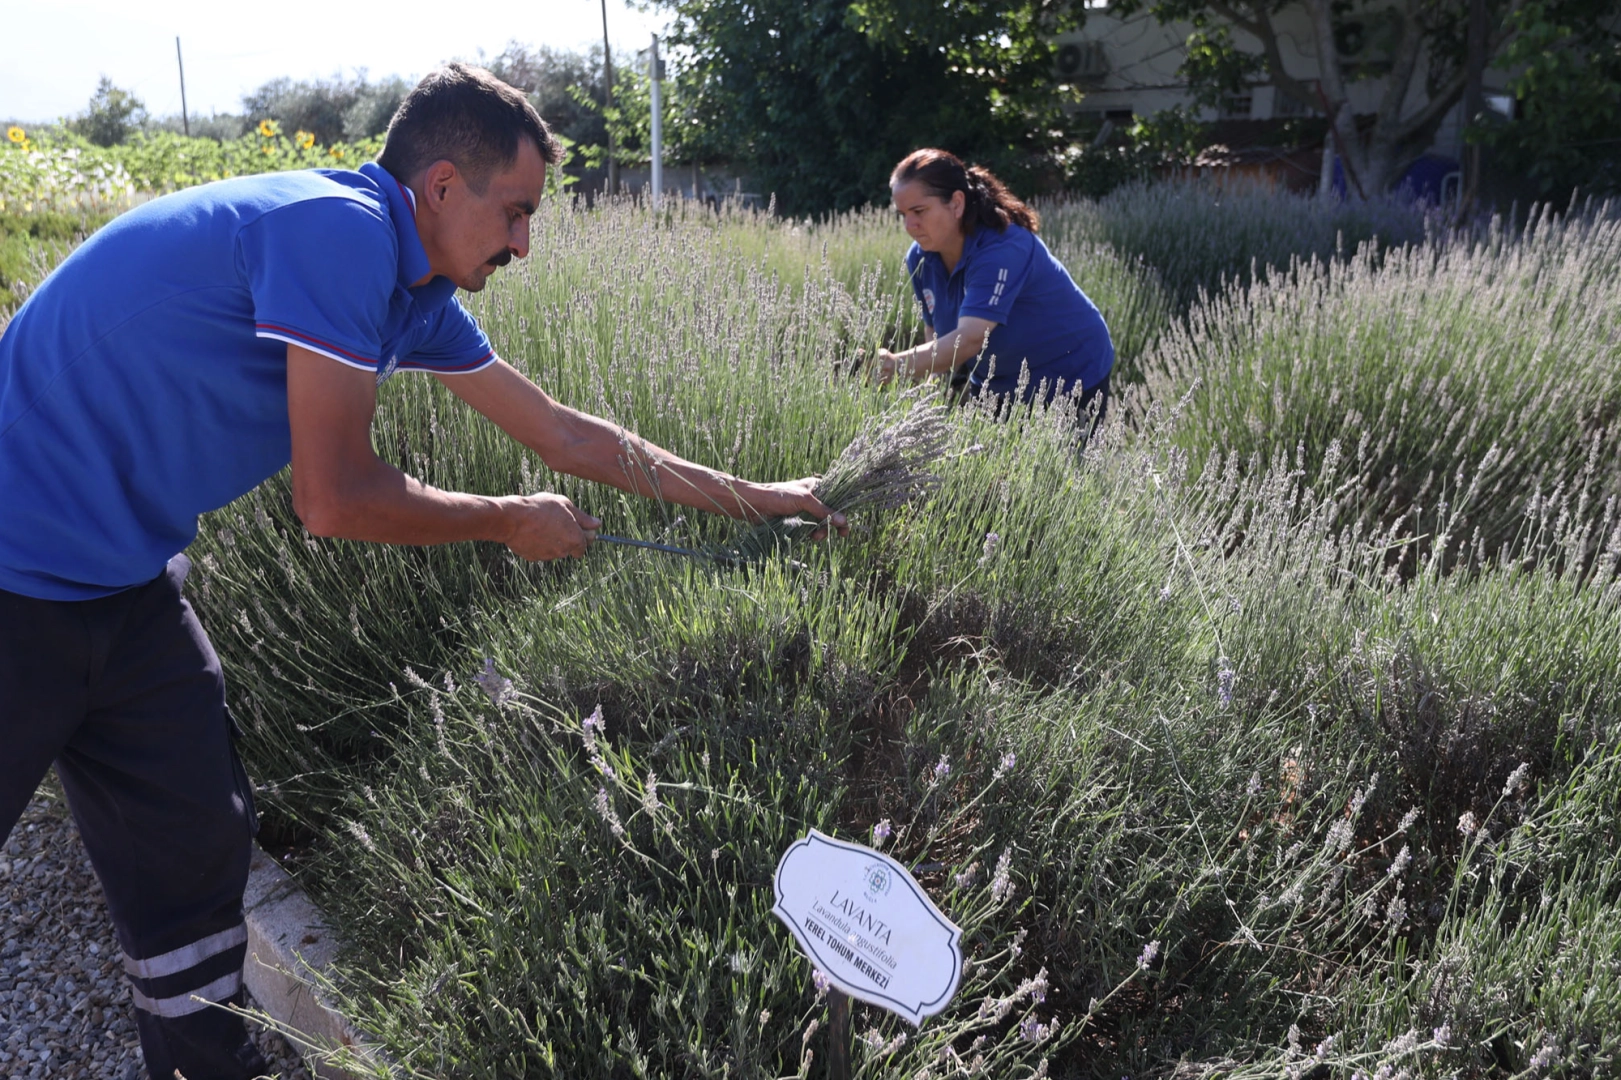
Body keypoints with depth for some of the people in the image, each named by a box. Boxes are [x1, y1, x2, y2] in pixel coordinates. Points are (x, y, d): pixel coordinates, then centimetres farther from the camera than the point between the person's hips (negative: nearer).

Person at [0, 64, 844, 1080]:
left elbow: (563, 432, 11)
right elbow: (337, 499, -24)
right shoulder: (340, 231, -24)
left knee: (196, 846, 12)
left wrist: (754, 498, 13)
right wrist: (514, 523, -8)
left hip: (124, 576, 9)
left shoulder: (416, 291, 4)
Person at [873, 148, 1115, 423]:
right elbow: (937, 338, 0)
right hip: (996, 387, 6)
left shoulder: (1002, 249, -30)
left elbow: (970, 339, -42)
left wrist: (895, 366, -53)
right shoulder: (920, 260, -7)